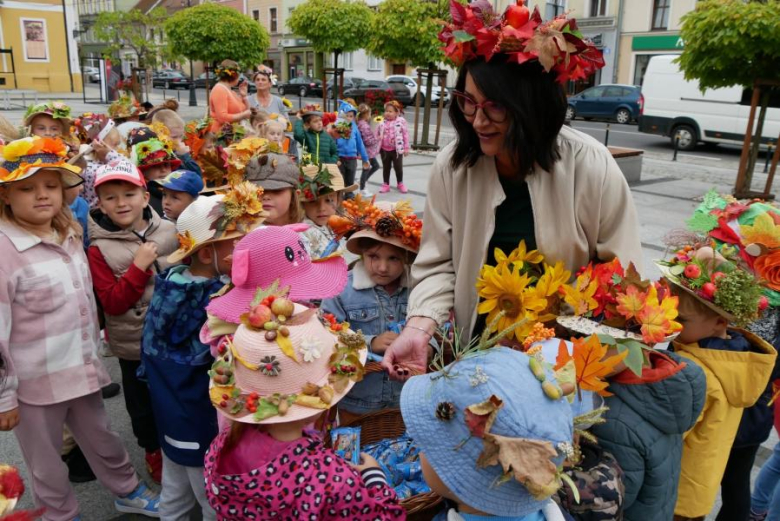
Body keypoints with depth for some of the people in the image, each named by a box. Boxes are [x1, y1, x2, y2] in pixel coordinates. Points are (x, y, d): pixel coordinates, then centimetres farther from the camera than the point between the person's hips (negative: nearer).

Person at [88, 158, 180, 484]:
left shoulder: (169, 231, -6)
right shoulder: (99, 249, -12)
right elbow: (112, 304, -18)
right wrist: (138, 267, -26)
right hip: (134, 343, -2)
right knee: (142, 402, 16)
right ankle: (153, 451, 42)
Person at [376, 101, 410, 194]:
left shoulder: (401, 121, -9)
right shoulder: (382, 122, -1)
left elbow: (405, 134, -6)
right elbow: (377, 134, 9)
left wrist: (406, 148, -6)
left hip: (397, 149, -3)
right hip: (385, 149, 3)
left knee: (398, 167, 9)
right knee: (386, 167, 13)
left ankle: (400, 184, 27)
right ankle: (386, 185, 25)